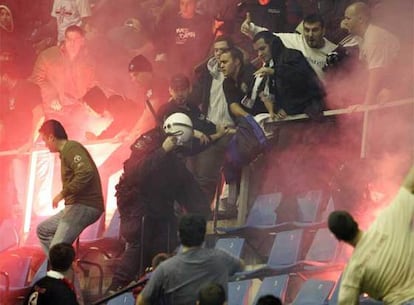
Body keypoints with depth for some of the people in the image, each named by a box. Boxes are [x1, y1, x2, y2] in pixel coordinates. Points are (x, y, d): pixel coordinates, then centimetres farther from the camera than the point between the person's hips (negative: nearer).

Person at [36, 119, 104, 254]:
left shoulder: (71, 148, -10)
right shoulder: (66, 151, 20)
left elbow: (86, 173, -25)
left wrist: (63, 194, -20)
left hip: (84, 206, -11)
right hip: (77, 206, 11)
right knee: (43, 230, 18)